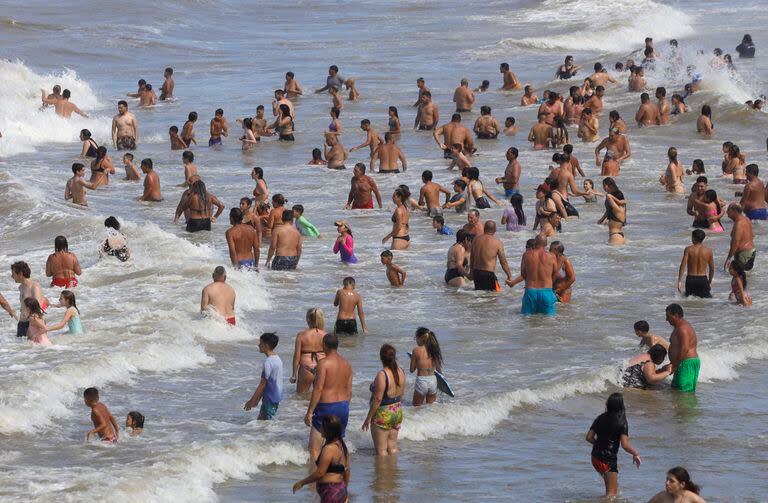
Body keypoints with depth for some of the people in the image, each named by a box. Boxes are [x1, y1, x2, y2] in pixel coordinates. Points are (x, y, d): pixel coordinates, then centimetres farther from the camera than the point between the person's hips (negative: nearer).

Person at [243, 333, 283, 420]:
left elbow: (262, 384, -19)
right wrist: (258, 398, 22)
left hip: (270, 399, -10)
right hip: (276, 397, 10)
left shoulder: (268, 362, -21)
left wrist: (252, 401, -13)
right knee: (260, 420, 17)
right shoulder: (277, 359, 10)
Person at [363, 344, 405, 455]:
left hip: (383, 414, -8)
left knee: (381, 450, 1)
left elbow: (377, 399, -21)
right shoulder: (400, 372, 2)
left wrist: (368, 418, -13)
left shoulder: (382, 375, -22)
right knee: (393, 447, 16)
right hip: (398, 412, 8)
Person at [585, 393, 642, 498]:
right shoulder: (621, 422, -13)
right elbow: (625, 445, -19)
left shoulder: (600, 418, 3)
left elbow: (589, 437, 4)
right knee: (612, 492, 2)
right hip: (609, 459, -6)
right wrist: (636, 454, -3)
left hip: (596, 458, 6)